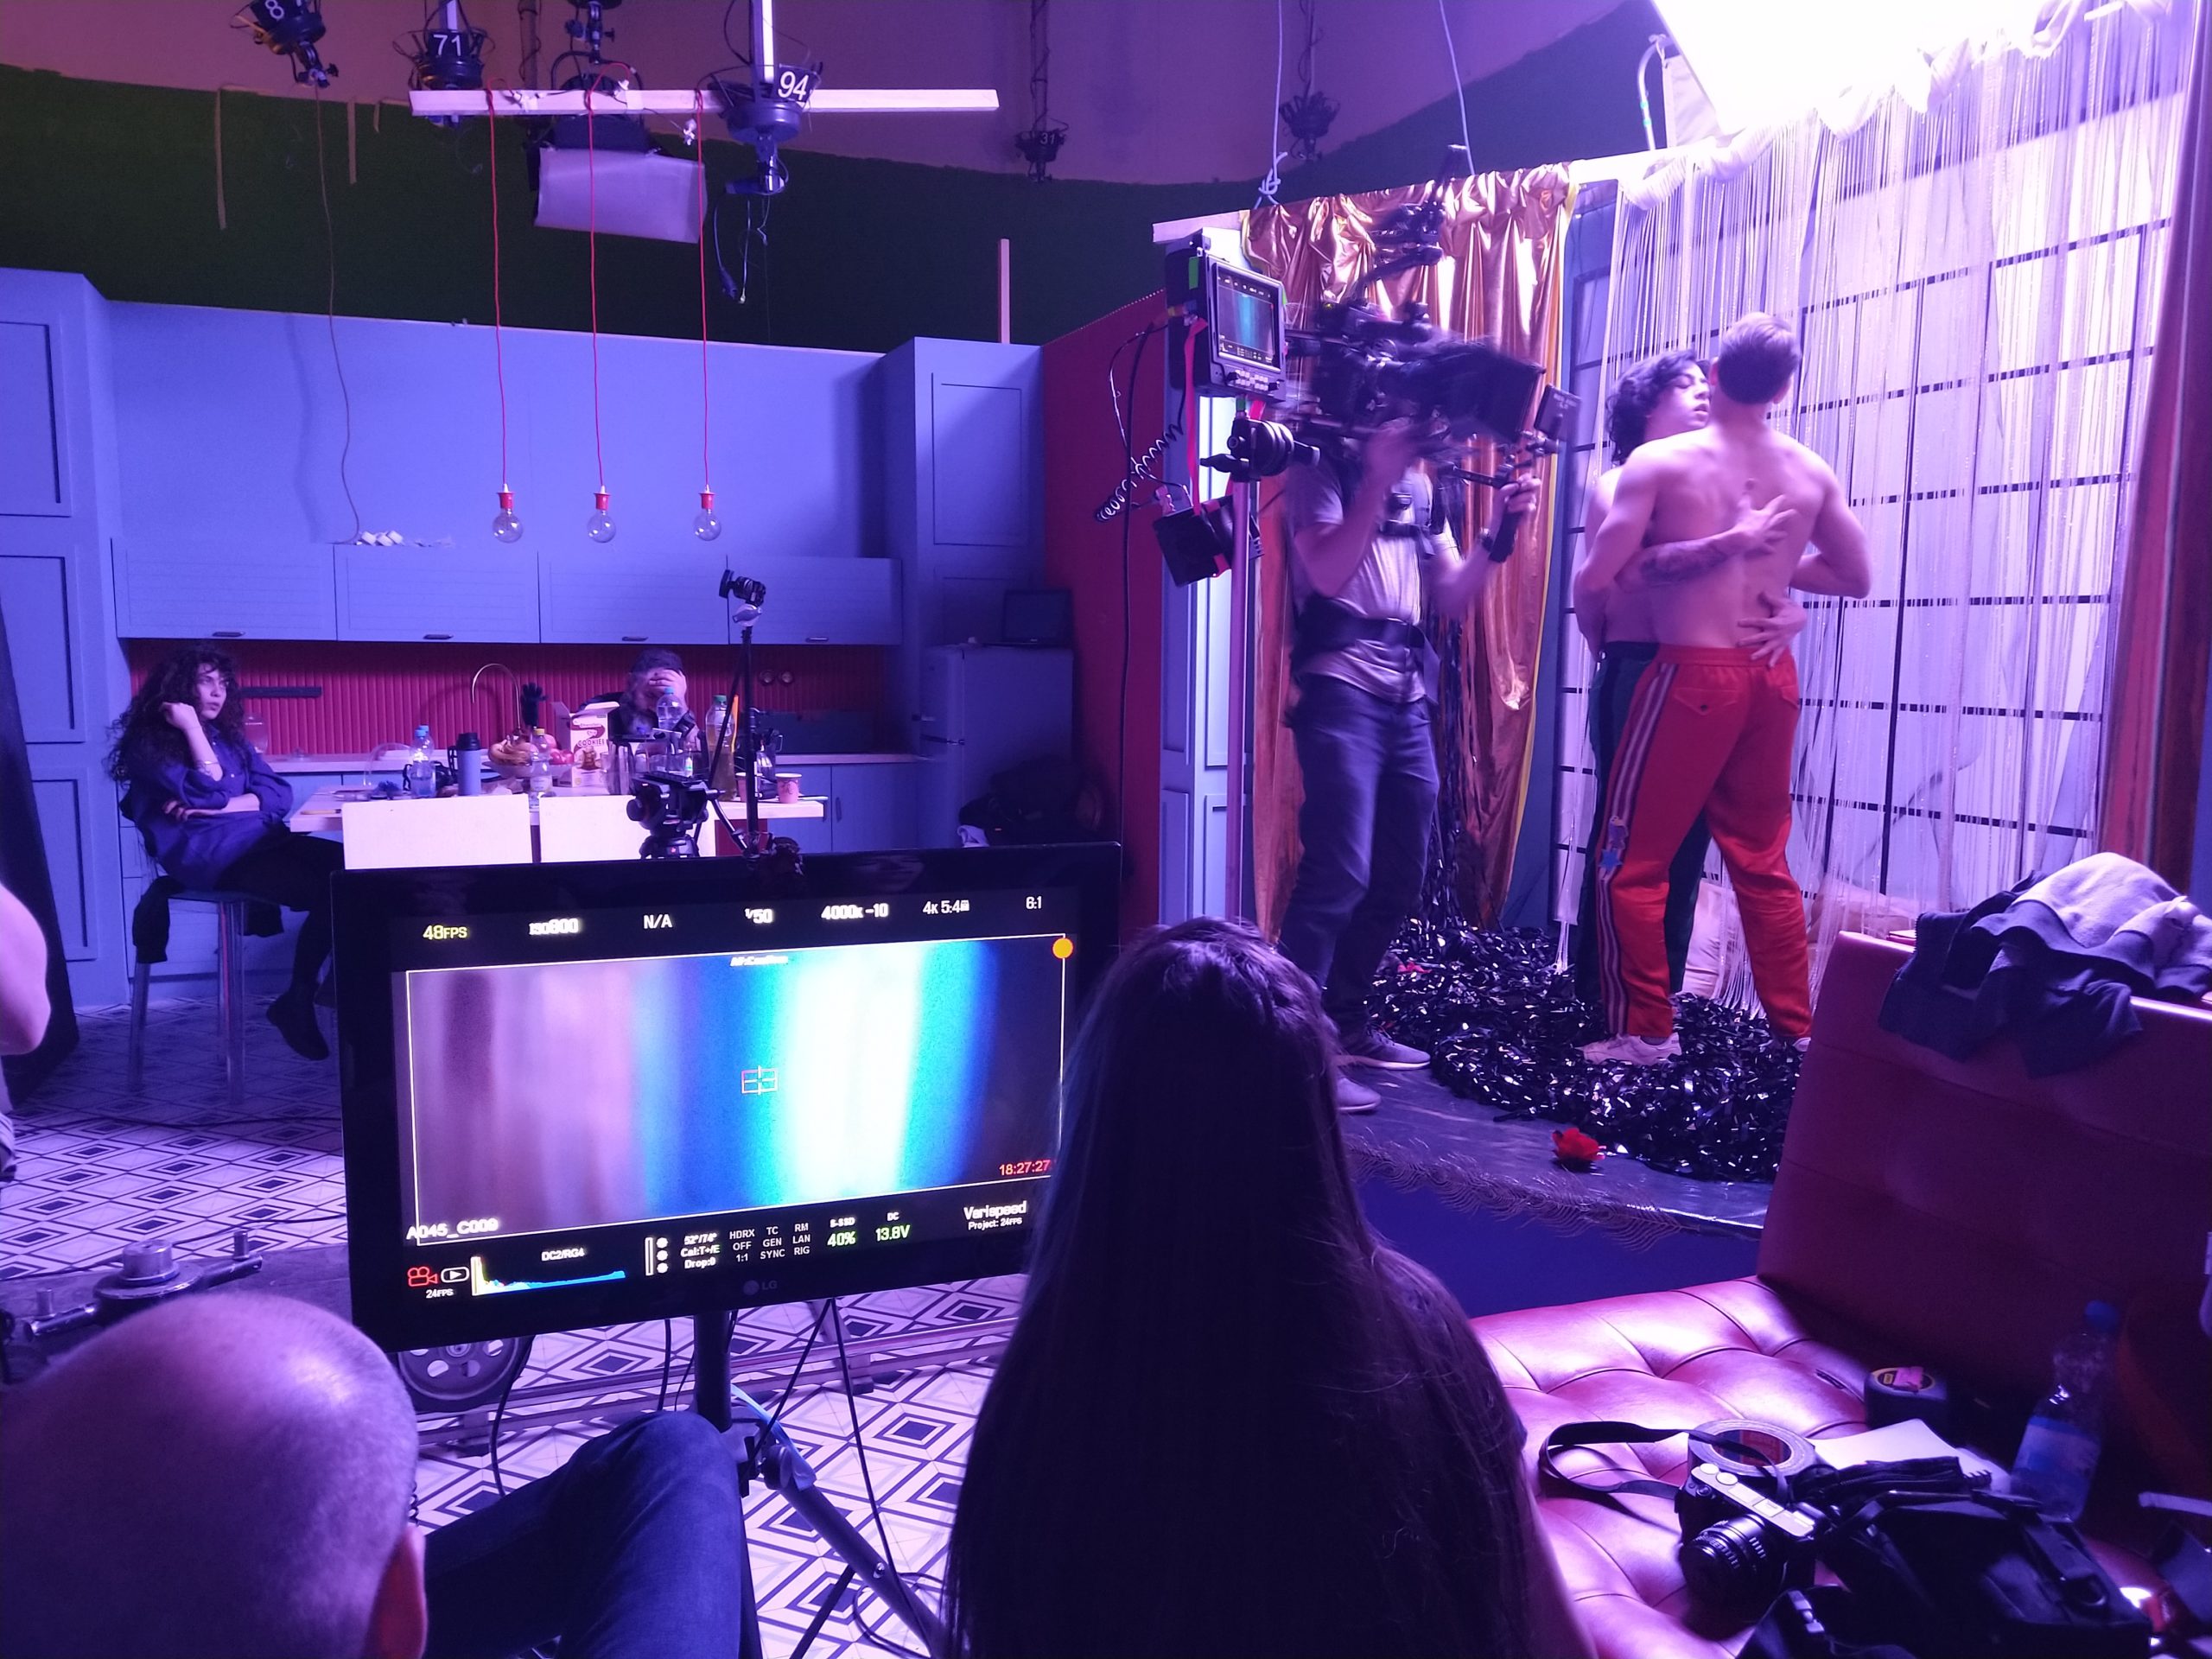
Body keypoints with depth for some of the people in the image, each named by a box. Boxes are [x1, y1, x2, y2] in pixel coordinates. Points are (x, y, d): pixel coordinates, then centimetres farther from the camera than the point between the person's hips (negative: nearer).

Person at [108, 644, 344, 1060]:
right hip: (206, 854, -6)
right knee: (326, 889, -28)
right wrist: (192, 727, -8)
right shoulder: (147, 744, 2)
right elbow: (209, 795, -12)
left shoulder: (229, 736, 21)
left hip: (261, 839, 6)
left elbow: (278, 795, 9)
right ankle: (296, 1002, -10)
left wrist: (217, 807, -7)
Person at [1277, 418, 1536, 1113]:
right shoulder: (1324, 469, 0)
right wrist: (1378, 478, -18)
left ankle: (1345, 1021, 24)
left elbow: (1453, 598, 17)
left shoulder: (1421, 488, 19)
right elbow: (1328, 573, -16)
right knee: (1340, 871, -15)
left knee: (1399, 877, 10)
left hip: (1409, 698, 7)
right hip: (1342, 691, -7)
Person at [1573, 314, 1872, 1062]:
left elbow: (1593, 580, -11)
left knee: (1632, 861, 5)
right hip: (1772, 677, 6)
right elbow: (1855, 578, 16)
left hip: (1692, 675, -5)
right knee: (1762, 860, 17)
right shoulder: (1811, 473, 7)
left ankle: (1644, 1030, 7)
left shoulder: (1660, 461, -7)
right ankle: (1796, 1027, 23)